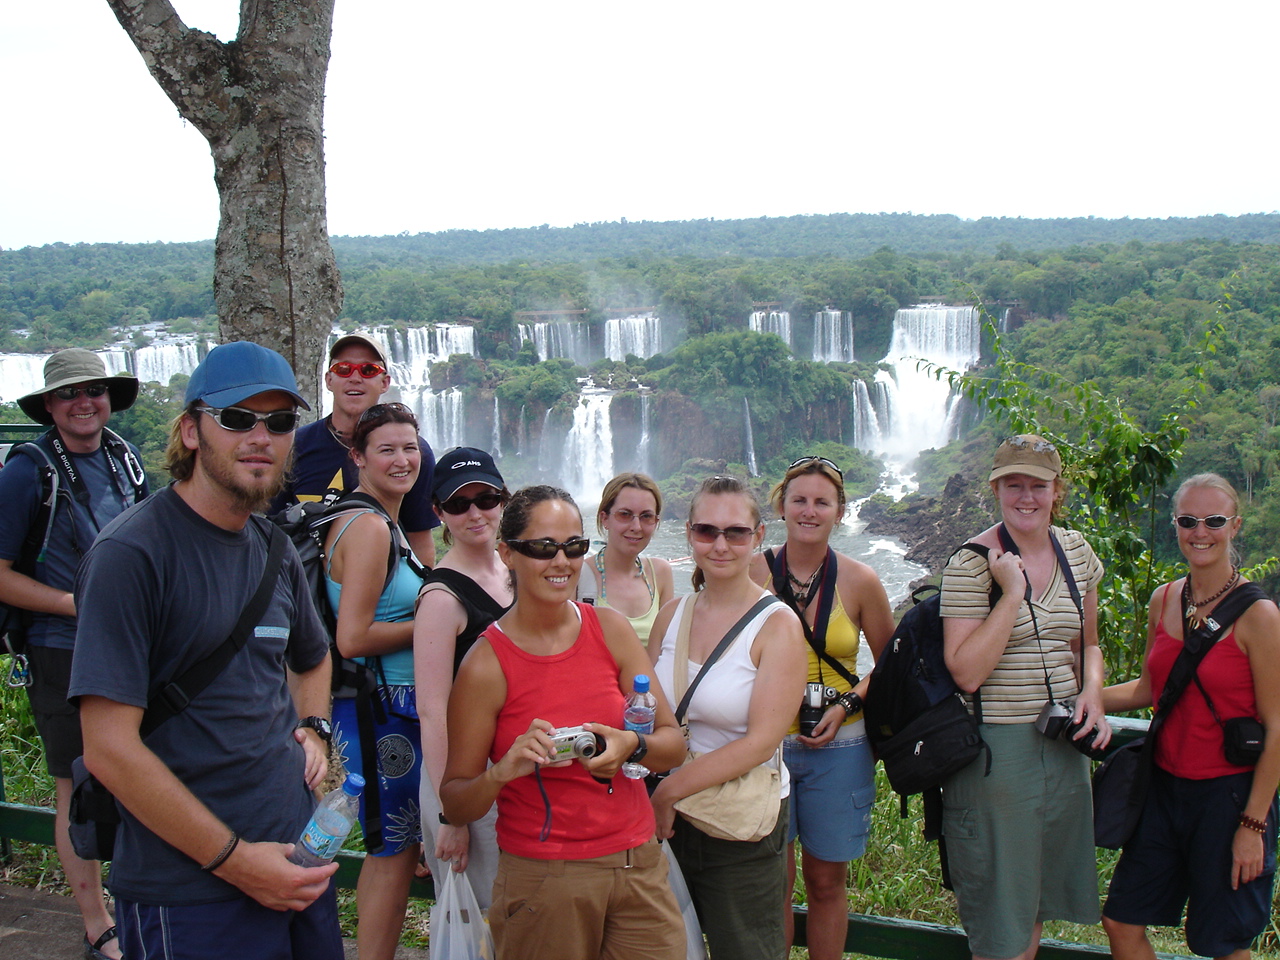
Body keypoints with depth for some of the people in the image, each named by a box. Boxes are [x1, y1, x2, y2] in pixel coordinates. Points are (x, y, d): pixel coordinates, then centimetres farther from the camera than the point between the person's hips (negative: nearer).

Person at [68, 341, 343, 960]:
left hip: (297, 862, 7)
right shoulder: (131, 553, -14)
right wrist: (233, 860, -17)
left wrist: (312, 729, 9)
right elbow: (109, 748, -19)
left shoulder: (274, 551, 9)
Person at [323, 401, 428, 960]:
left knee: (388, 846, 20)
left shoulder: (380, 522, 12)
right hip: (379, 709, -10)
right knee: (395, 851, 1)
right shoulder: (368, 527, -19)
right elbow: (352, 639, -24)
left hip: (390, 706, 10)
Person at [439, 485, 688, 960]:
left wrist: (632, 746, -18)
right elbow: (455, 804, -5)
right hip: (542, 879, -3)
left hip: (638, 865, 3)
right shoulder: (486, 664, -10)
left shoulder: (610, 630, 1)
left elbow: (673, 743, 3)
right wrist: (504, 770, -25)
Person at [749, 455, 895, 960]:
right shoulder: (754, 572, -3)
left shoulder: (859, 581, -2)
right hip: (766, 743, 0)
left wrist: (847, 704, -7)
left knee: (827, 881, 10)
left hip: (838, 747, 0)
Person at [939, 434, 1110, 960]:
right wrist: (1012, 591, -23)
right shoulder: (972, 563, -14)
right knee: (1000, 911, 5)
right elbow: (966, 673, -21)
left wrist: (1092, 689, -3)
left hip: (1064, 743, 6)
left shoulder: (1077, 551, 5)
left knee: (1040, 896, 18)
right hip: (996, 748, -6)